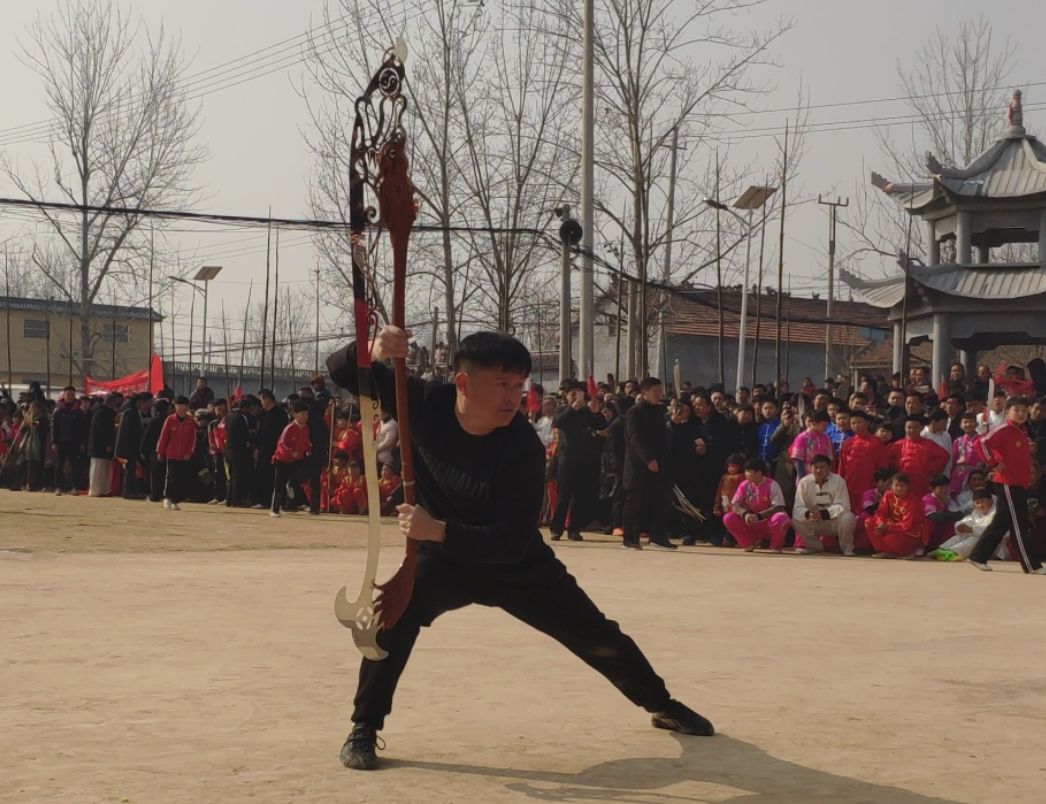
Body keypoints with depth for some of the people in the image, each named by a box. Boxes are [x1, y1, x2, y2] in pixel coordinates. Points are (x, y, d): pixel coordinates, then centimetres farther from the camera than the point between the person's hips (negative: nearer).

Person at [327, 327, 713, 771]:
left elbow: (512, 542, -32)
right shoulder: (426, 403, -22)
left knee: (598, 638, 7)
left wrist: (439, 530, -43)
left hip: (518, 565, 0)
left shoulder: (523, 447, -29)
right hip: (444, 558, 1)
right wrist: (372, 351, -42)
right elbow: (341, 370, -19)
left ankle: (660, 703, 36)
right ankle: (364, 729, -14)